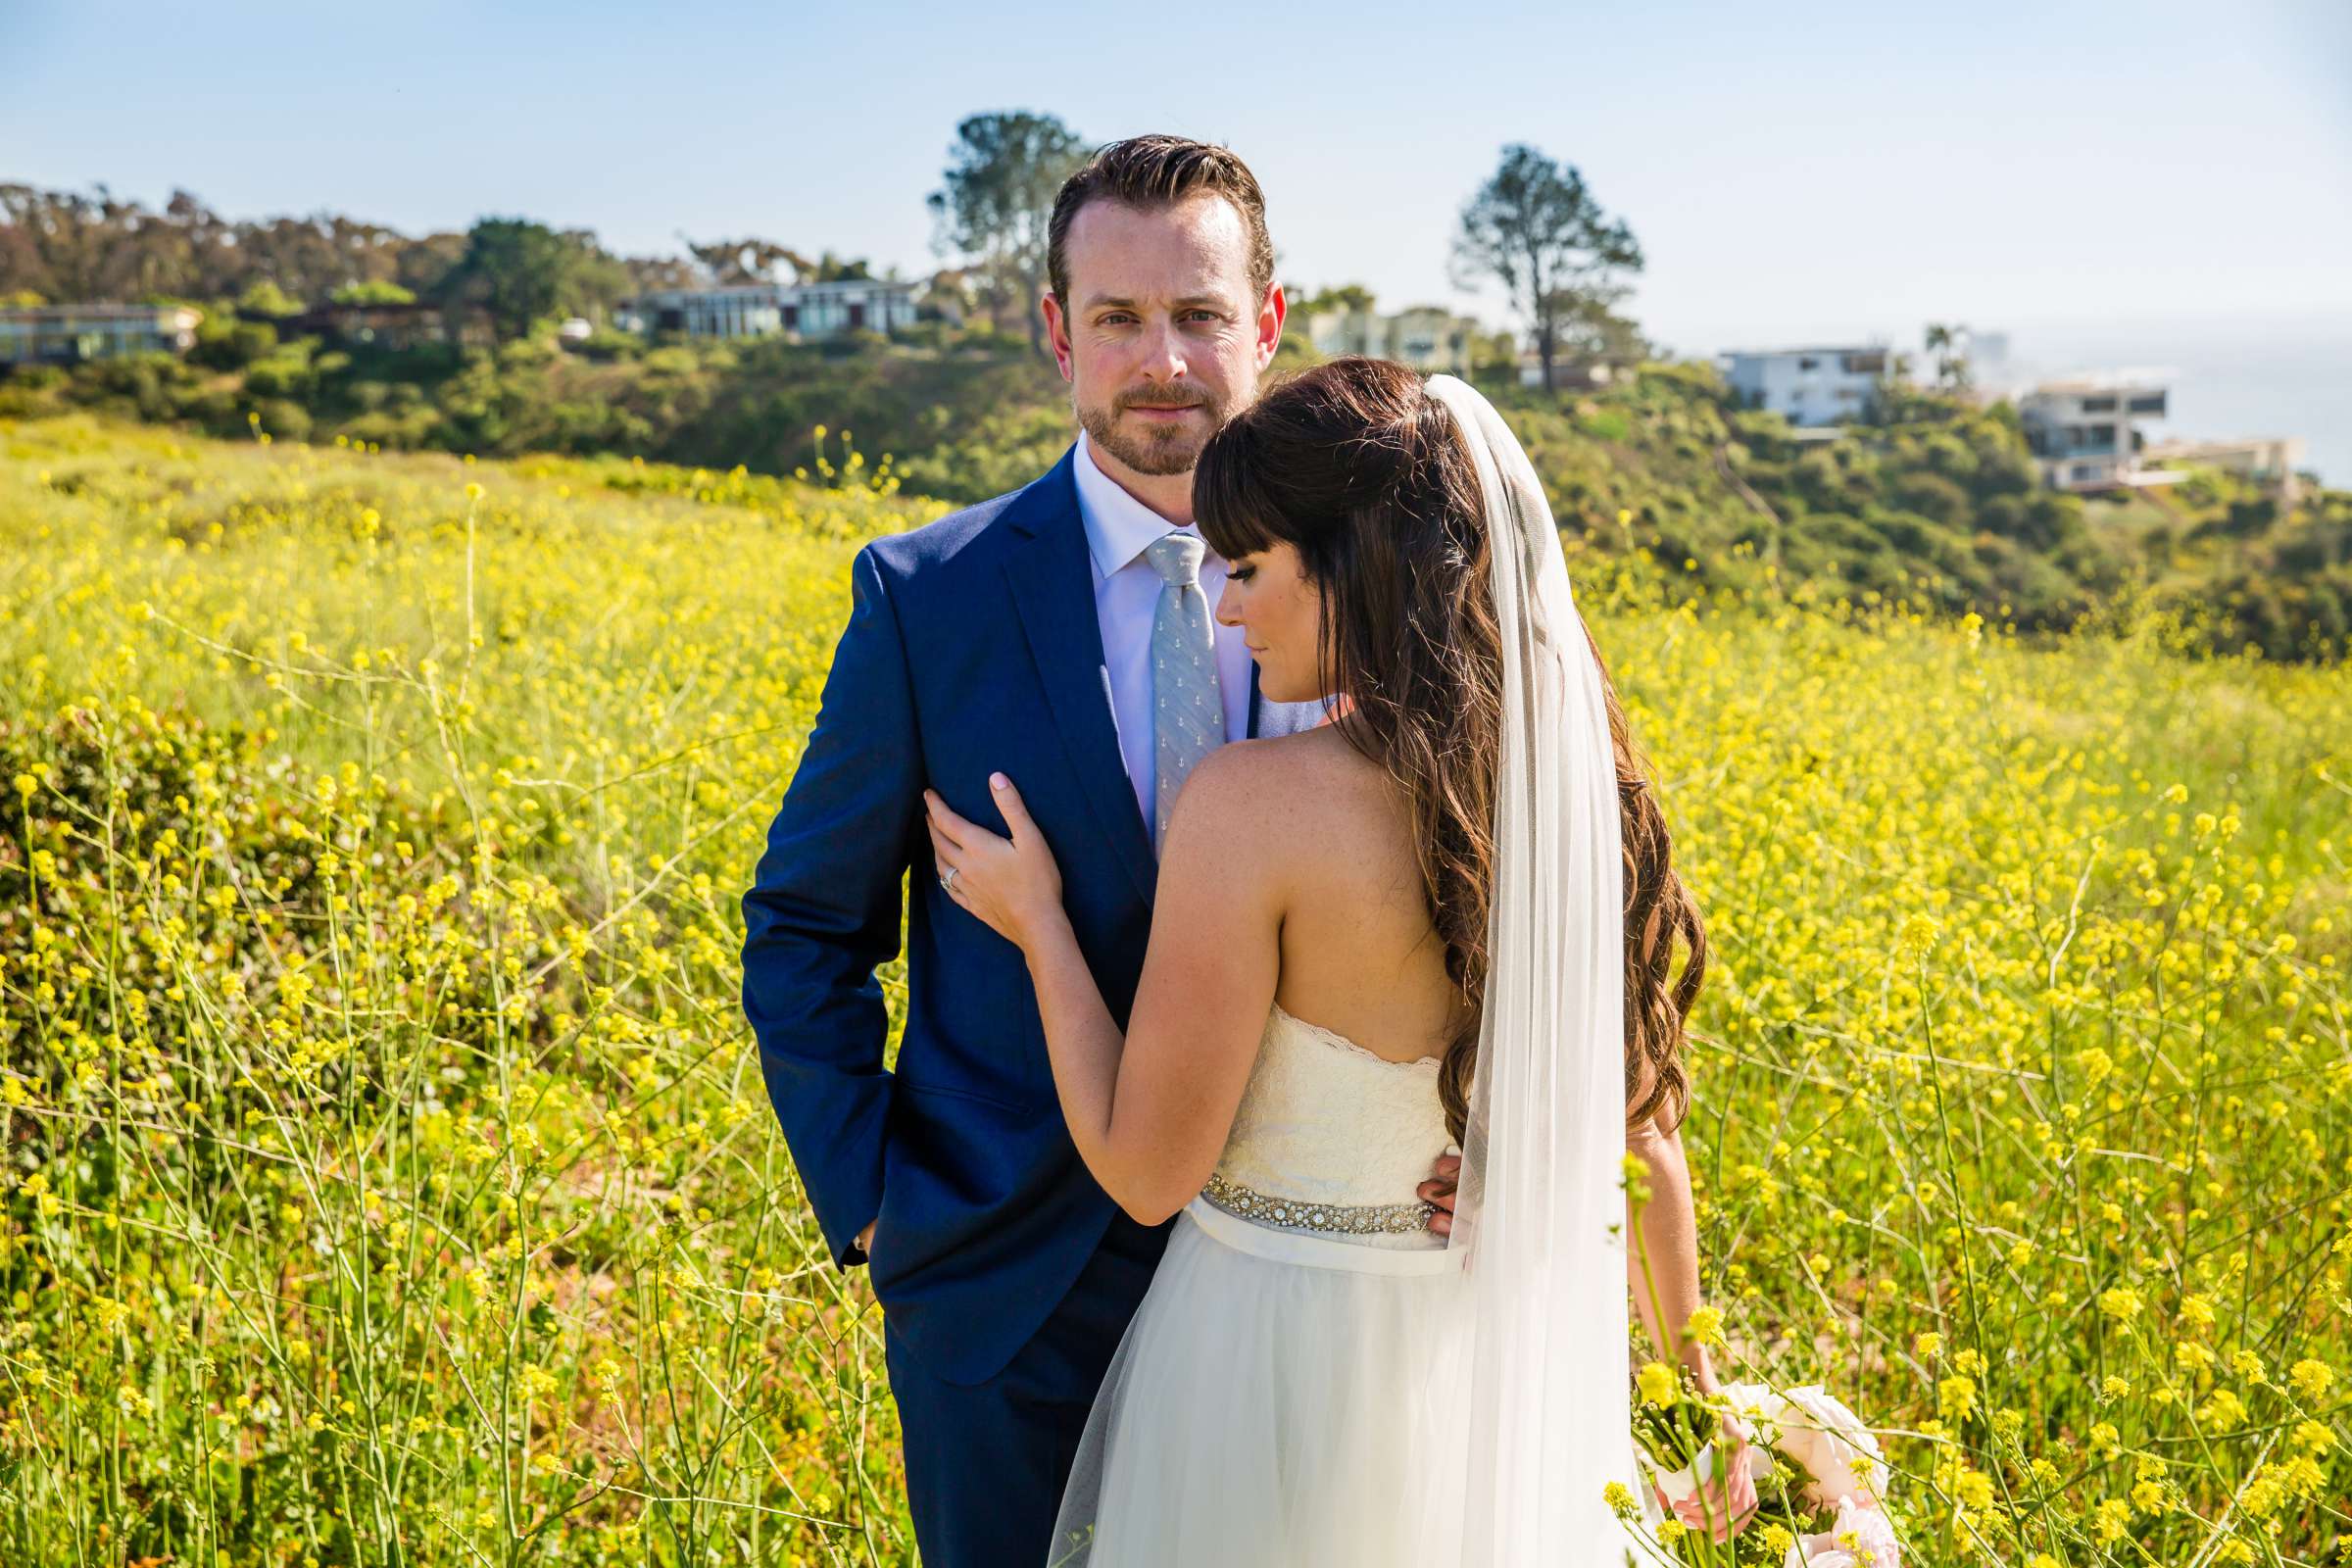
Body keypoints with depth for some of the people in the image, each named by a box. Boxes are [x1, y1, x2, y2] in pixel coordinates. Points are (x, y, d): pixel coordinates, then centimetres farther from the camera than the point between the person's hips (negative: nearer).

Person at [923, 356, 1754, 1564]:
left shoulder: (1254, 807, -23)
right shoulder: (1586, 784, -6)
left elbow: (1148, 1173, -17)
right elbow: (1641, 1131, 1)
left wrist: (1036, 922, -4)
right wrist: (1697, 1390, 15)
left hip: (1290, 1378, -5)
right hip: (1527, 1375, 5)